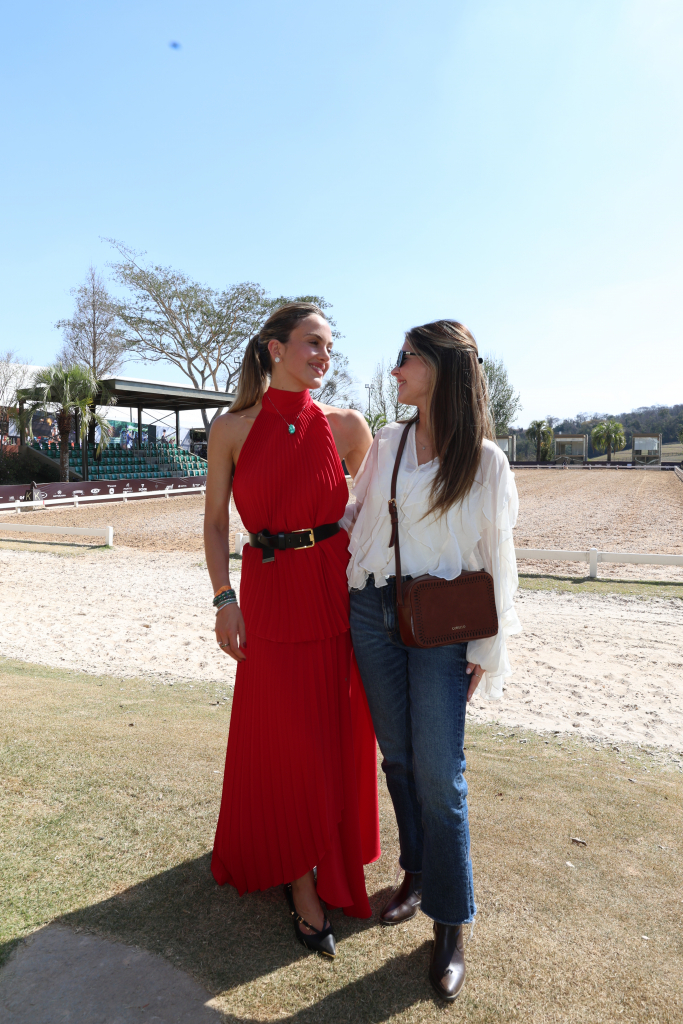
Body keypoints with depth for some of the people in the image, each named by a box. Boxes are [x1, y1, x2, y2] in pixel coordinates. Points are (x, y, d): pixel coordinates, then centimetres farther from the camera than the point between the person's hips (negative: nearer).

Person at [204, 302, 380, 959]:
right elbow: (215, 521, 3)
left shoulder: (344, 426, 0)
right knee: (283, 737, 7)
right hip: (269, 593, -1)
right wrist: (224, 598, -5)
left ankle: (320, 861, 39)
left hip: (338, 589, 1)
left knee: (335, 733, 12)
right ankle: (300, 881, 29)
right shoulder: (232, 429, -1)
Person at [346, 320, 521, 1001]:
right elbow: (354, 517, 16)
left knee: (439, 775, 0)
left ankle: (450, 927, 18)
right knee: (398, 758, 14)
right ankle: (417, 875, 36)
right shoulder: (385, 444, 7)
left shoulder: (484, 460, -5)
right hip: (373, 613, 4)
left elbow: (496, 558, -3)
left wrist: (488, 650, -3)